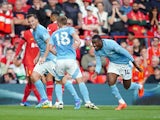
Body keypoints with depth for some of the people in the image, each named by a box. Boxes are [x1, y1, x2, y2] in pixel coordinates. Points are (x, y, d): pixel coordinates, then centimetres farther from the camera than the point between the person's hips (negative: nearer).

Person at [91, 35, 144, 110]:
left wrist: (135, 64, -22)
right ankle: (122, 103, 1)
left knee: (127, 87, 7)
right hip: (113, 64, 5)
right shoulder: (97, 51, -12)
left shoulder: (110, 44, -33)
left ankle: (139, 87, 43)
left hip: (124, 63, -5)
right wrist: (96, 72, -25)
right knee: (111, 83, -16)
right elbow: (98, 64, -2)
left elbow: (124, 52, -26)